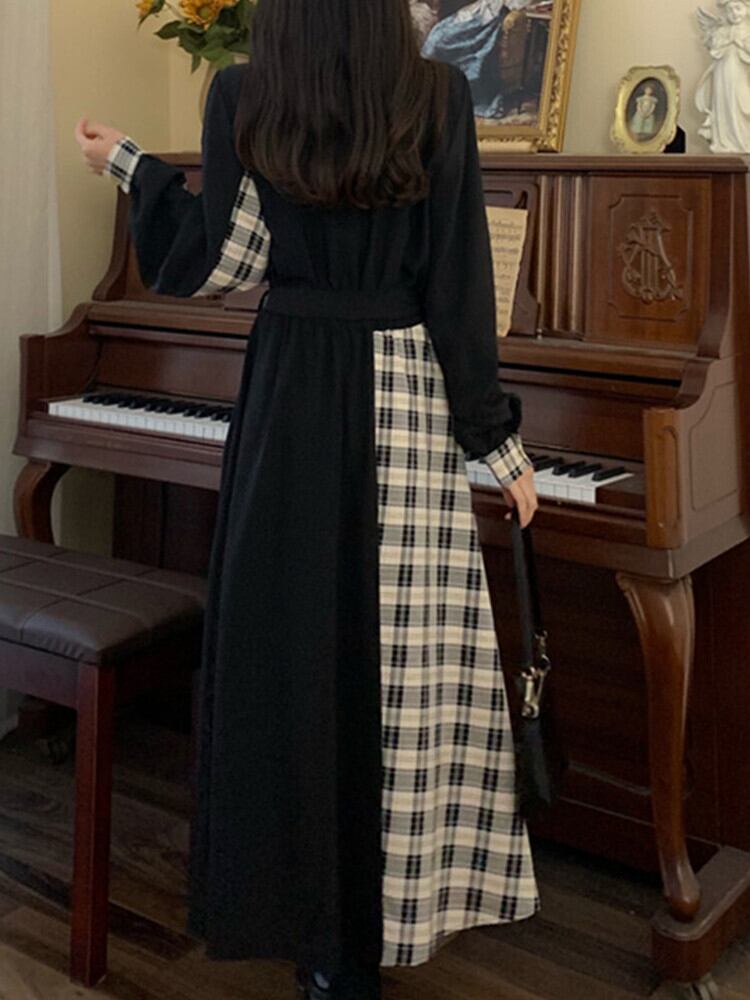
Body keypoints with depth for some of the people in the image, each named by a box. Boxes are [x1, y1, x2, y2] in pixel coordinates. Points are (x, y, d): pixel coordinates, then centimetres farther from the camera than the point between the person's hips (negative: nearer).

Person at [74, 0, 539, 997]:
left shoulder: (243, 98, -1)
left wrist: (130, 163, 13)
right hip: (405, 400, -1)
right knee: (397, 658, 7)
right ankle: (380, 908, 19)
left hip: (288, 394, 2)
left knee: (287, 646, 11)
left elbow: (225, 261, -2)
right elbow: (461, 284, -5)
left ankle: (308, 911, 23)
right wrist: (500, 439, 1)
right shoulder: (439, 97, -3)